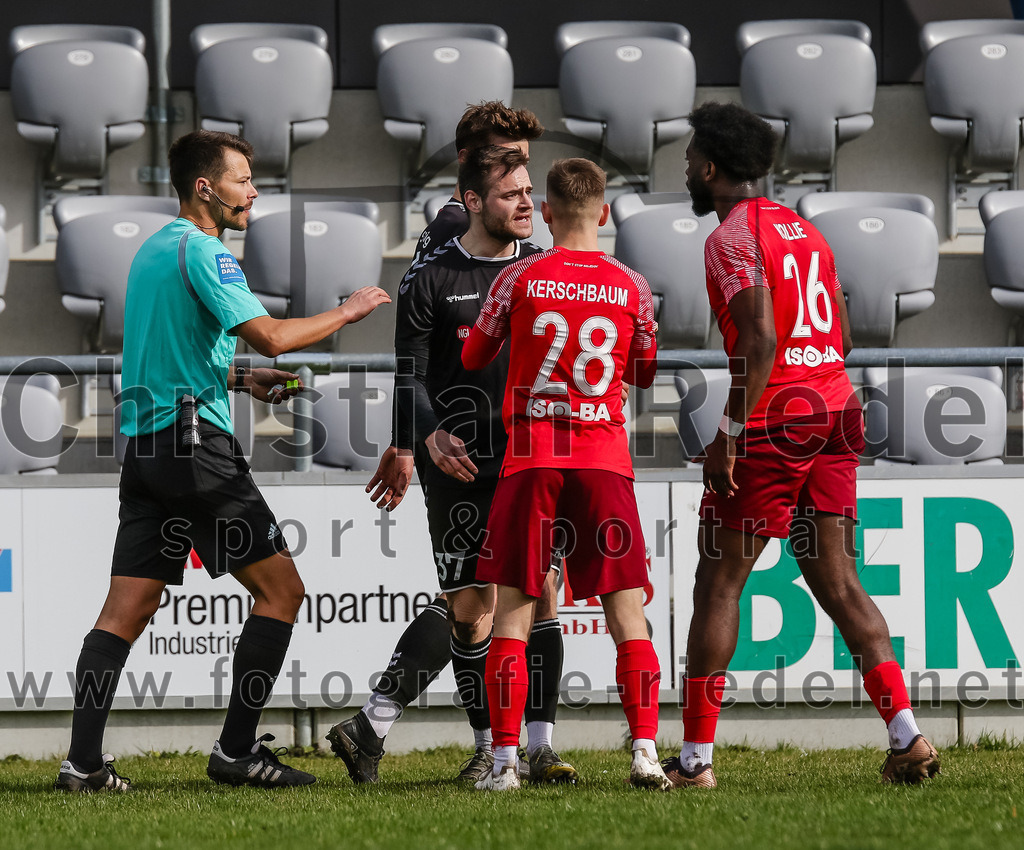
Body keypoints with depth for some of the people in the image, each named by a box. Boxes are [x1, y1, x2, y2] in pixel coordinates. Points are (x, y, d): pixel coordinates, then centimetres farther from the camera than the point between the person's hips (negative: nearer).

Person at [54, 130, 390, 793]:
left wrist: (238, 378, 24)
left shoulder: (151, 251, 19)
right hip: (196, 442, -9)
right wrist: (348, 312, -7)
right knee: (281, 589, -1)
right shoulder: (202, 252, -11)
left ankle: (84, 762, -5)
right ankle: (237, 750, -3)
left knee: (126, 609, 3)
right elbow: (270, 335, -20)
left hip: (144, 440, 9)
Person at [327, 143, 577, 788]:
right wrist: (425, 438, -17)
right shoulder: (433, 277, -2)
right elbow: (409, 376, -3)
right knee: (472, 605, -6)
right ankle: (489, 748, 0)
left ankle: (541, 747, 0)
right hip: (459, 462, -4)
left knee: (541, 590, -2)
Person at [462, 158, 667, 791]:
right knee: (627, 610, 4)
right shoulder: (632, 287, 2)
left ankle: (505, 759, -3)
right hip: (605, 460, 1)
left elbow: (473, 357, 11)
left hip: (531, 459, -1)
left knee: (513, 611, 3)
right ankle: (646, 752, -5)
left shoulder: (519, 279, -2)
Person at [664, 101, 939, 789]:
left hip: (772, 421, -8)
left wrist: (729, 434, -18)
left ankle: (695, 758, 3)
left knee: (718, 583, 1)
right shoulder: (806, 231, 18)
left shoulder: (733, 238, -9)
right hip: (837, 405, 8)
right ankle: (908, 737, -4)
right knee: (838, 582, 9)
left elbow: (760, 340, -20)